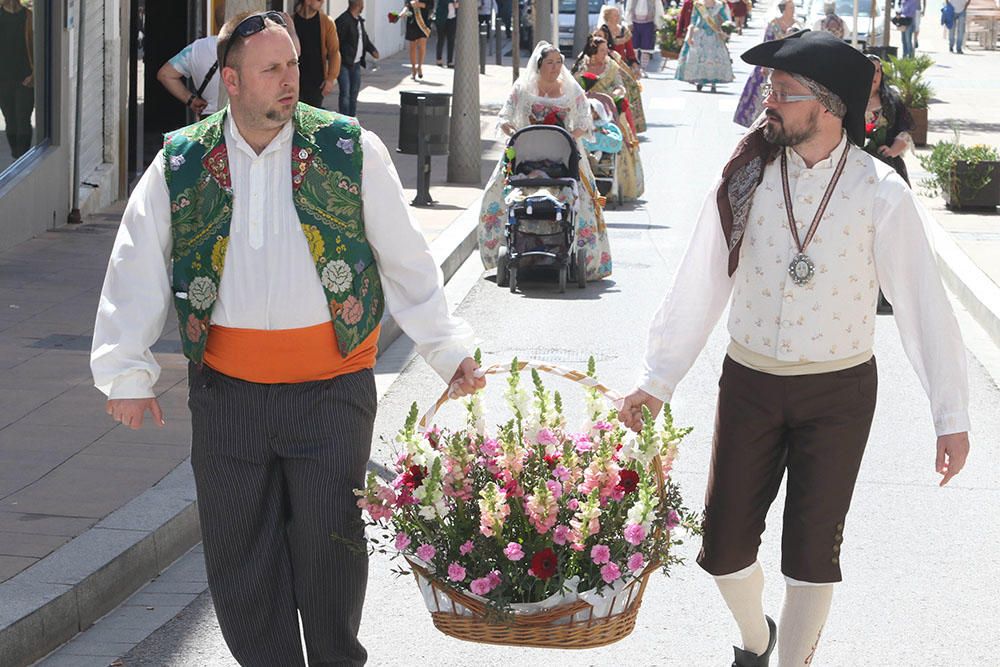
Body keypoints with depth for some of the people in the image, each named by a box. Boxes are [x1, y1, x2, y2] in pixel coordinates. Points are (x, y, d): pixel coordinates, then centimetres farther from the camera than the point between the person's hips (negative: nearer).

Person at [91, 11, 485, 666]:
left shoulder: (351, 150, -1)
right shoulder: (181, 164, 2)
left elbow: (407, 261, 4)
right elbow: (136, 269, 4)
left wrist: (450, 351, 2)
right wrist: (127, 371, -4)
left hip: (332, 386, -2)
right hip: (227, 386, 2)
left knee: (330, 538, 1)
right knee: (239, 548, 7)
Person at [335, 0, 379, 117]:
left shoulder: (359, 20, 11)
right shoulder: (342, 21, -17)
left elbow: (365, 38, 21)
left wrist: (372, 50, 3)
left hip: (356, 63, 9)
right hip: (344, 64, -9)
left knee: (354, 93, 13)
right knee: (345, 93, -9)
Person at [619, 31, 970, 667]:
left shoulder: (881, 194, -12)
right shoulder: (746, 180, -6)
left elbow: (922, 301, -8)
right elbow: (699, 287, 1)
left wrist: (952, 416, -8)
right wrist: (656, 382, 3)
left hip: (839, 392, -2)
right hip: (749, 384, 2)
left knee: (812, 555, 3)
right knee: (724, 548, 7)